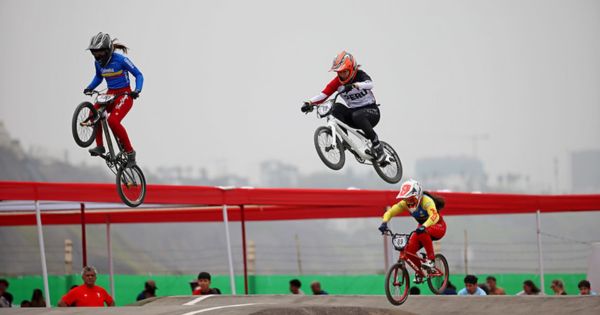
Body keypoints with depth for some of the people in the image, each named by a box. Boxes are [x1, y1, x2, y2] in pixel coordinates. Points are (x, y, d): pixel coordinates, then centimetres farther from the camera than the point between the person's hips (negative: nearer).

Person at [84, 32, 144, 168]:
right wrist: (89, 88, 4)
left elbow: (138, 75, -11)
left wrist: (137, 90, -27)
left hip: (124, 95, -6)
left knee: (113, 121, -27)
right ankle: (100, 146, -14)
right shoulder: (98, 63, 3)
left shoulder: (120, 60, -16)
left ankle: (130, 152, -12)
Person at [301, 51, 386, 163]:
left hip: (371, 112, -4)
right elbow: (324, 94, -14)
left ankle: (376, 144, -21)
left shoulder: (360, 75, -12)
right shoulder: (337, 82, -2)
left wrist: (354, 85, -54)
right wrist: (309, 103, -32)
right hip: (353, 111, 4)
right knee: (337, 108, -24)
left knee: (357, 116, -38)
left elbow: (369, 84, -35)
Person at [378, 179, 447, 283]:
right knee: (409, 249, -16)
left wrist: (424, 226, -65)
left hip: (438, 227, -6)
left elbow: (434, 216, -48)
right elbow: (390, 212, -16)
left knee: (423, 233, -40)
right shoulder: (405, 203, -14)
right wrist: (384, 222, -37)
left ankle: (431, 259, -24)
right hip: (422, 226, 6)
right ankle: (419, 269, 11)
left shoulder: (426, 201, -32)